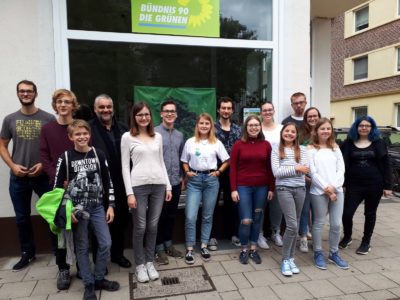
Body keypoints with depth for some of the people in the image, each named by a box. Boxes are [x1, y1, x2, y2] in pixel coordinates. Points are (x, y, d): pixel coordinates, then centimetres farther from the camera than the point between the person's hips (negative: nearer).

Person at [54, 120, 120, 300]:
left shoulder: (98, 155, 0)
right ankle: (89, 284, 22)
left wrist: (110, 206, 1)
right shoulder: (66, 157, -5)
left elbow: (107, 182, 4)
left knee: (106, 244, 3)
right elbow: (57, 187, -3)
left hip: (97, 208, 2)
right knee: (82, 247, 7)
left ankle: (99, 279, 23)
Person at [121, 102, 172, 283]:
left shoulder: (158, 137, 11)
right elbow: (125, 167, -3)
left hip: (158, 185, 4)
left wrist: (168, 186, 9)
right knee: (140, 227, 4)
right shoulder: (127, 137, 0)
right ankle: (140, 265, 21)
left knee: (153, 226, 10)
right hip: (138, 186, -3)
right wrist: (129, 192, -9)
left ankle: (150, 263, 25)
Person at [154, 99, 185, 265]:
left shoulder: (179, 135, 10)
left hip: (175, 182, 6)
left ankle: (168, 244, 30)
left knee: (171, 215, 15)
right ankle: (159, 248, 19)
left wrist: (181, 176, 14)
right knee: (160, 216, 6)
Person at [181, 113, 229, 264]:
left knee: (207, 216, 9)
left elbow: (226, 161, 10)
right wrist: (187, 172, -4)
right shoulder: (190, 142, 3)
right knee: (190, 217, -5)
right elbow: (184, 161, 12)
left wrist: (218, 172, -2)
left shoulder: (216, 143, 4)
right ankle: (189, 249, 9)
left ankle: (204, 246, 23)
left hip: (211, 179, 1)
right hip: (194, 180, -1)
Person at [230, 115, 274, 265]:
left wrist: (271, 188, 4)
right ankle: (244, 250, 19)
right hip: (243, 187, -2)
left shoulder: (266, 144, 3)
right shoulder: (238, 144, -3)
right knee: (246, 220, -3)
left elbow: (270, 168, 7)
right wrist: (233, 189, -7)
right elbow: (233, 168, -3)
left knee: (257, 219, 11)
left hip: (261, 187, 3)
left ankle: (253, 249, 27)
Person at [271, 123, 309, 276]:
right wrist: (296, 168, -9)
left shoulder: (302, 149, 8)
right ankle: (285, 260, 4)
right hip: (284, 189, -3)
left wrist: (285, 169, -7)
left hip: (300, 188, 3)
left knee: (295, 225, 9)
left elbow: (305, 169, -4)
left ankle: (291, 258, 22)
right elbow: (276, 172, -8)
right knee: (292, 225, -11)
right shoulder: (276, 150, 1)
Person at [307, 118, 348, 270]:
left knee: (336, 224, 8)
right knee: (319, 223, 5)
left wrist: (333, 186, -9)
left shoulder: (335, 147, 12)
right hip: (319, 192, -4)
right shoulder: (311, 148, -1)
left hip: (337, 190, 4)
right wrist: (326, 188, -12)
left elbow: (341, 169, 5)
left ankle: (334, 253, 25)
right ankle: (318, 253, 20)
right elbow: (312, 172, -8)